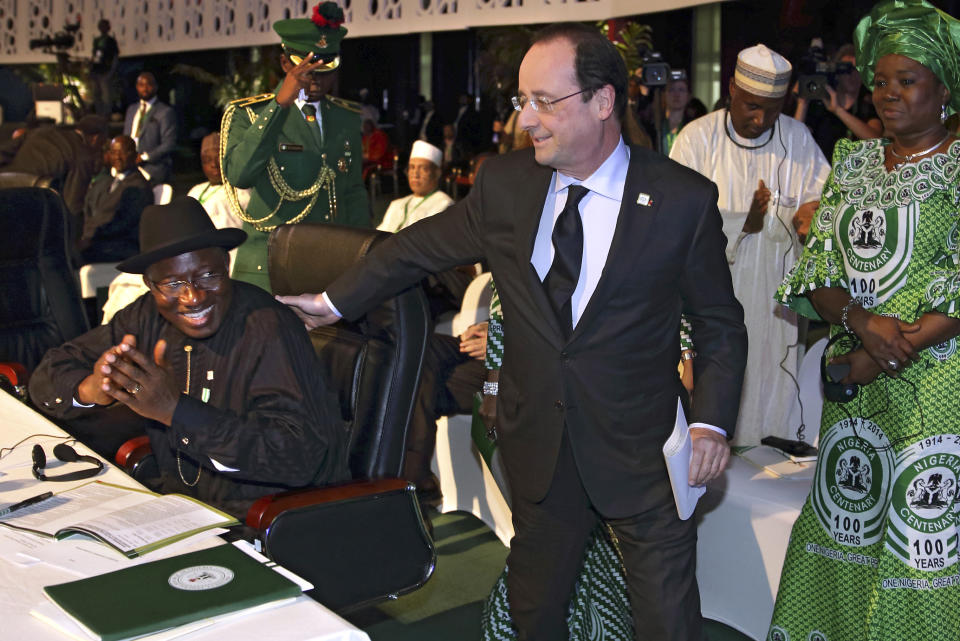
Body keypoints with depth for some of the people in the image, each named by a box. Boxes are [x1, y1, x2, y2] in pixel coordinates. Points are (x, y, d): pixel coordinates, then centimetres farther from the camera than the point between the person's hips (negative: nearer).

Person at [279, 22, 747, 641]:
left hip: (641, 451, -3)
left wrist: (711, 422, -15)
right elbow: (421, 246, 13)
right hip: (537, 445, 3)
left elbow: (721, 323, -2)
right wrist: (336, 300, 18)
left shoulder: (683, 200, -11)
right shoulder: (504, 184, -3)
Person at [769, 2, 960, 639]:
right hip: (854, 383, 4)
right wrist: (859, 319, -15)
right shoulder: (852, 164, 11)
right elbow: (816, 274, 4)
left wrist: (891, 351, -17)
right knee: (849, 524, 10)